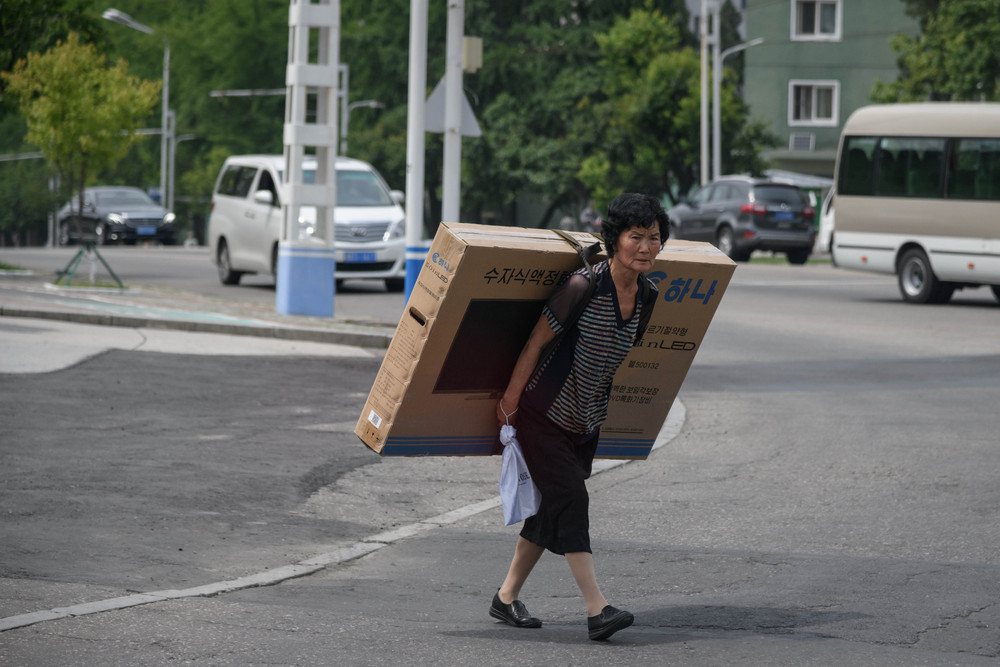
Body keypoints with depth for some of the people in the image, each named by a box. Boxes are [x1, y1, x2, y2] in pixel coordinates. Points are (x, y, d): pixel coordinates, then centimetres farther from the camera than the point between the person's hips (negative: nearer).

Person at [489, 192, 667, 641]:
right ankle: (597, 610, -17)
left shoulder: (647, 297, -5)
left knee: (552, 510, 12)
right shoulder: (584, 287, -25)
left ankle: (507, 597, 26)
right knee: (569, 499, -14)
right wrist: (511, 400, -9)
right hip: (544, 414, -7)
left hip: (586, 420, 7)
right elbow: (535, 343, -16)